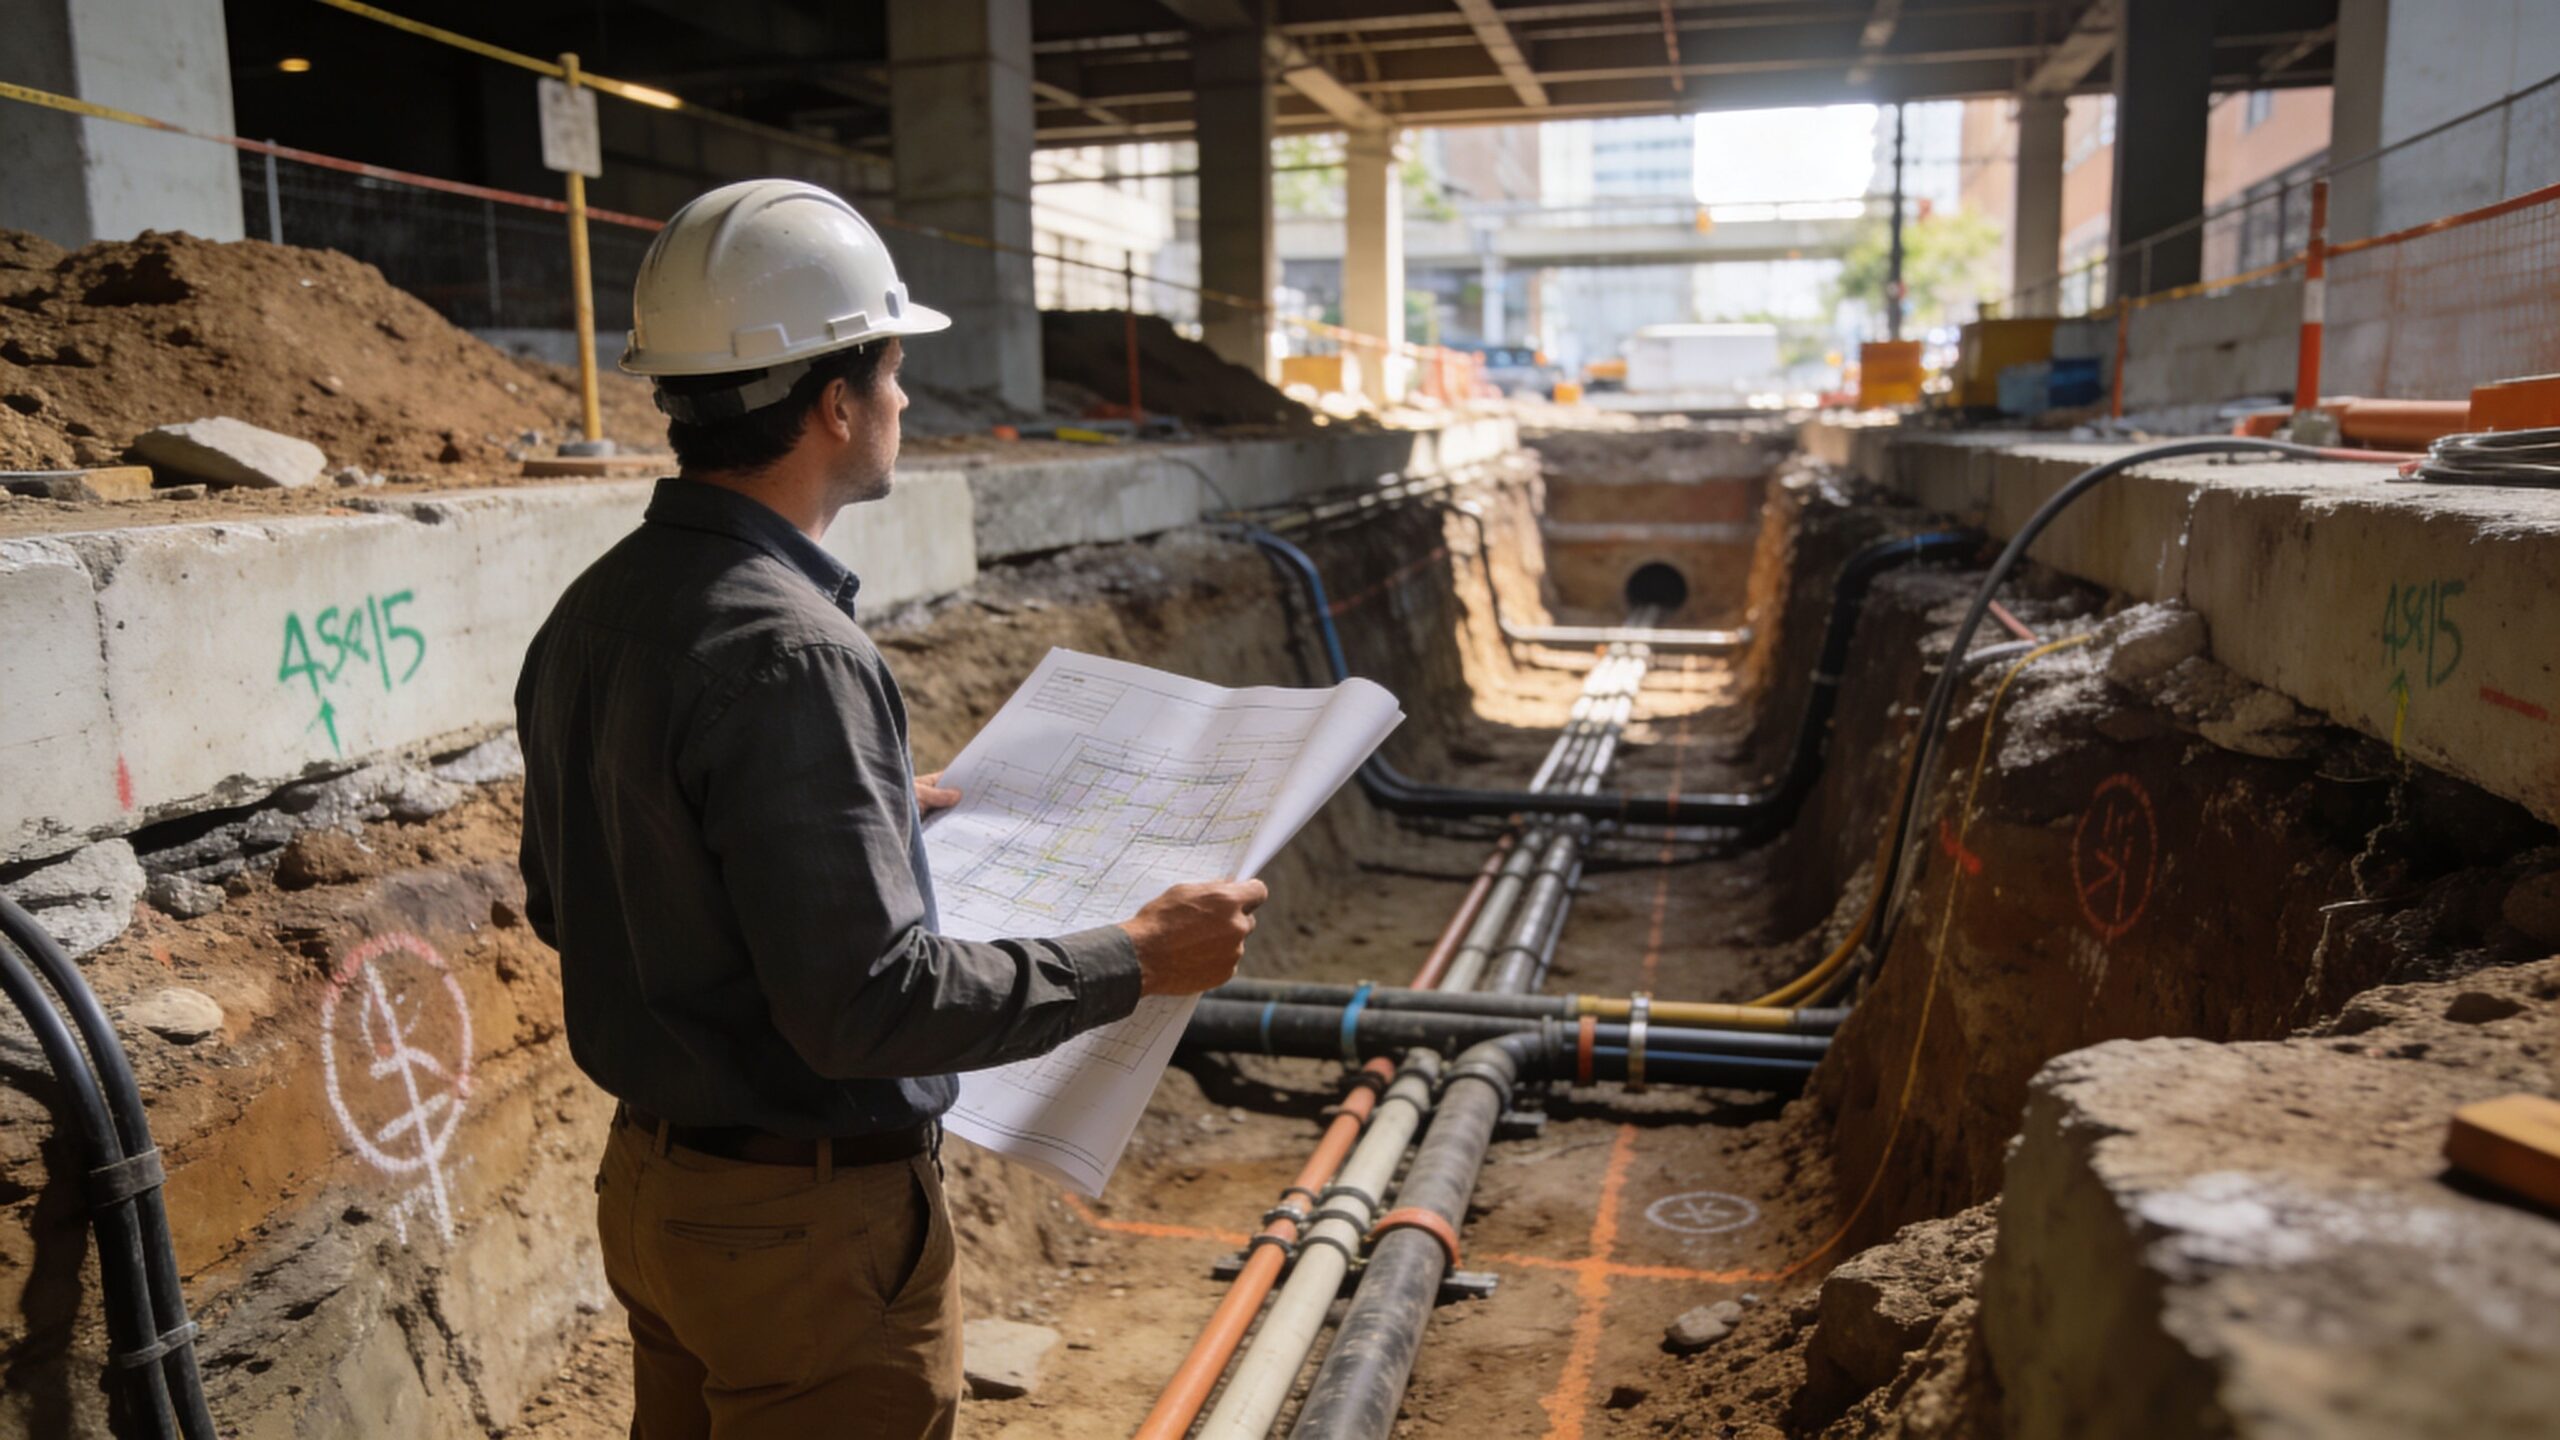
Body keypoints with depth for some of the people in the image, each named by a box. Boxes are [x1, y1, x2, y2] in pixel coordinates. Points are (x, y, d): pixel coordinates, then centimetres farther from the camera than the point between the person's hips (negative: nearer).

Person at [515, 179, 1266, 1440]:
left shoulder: (590, 615, 1)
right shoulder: (784, 654, -27)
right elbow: (866, 1000, -28)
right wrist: (1135, 962, -17)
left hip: (651, 1182, 9)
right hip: (812, 1231, -8)